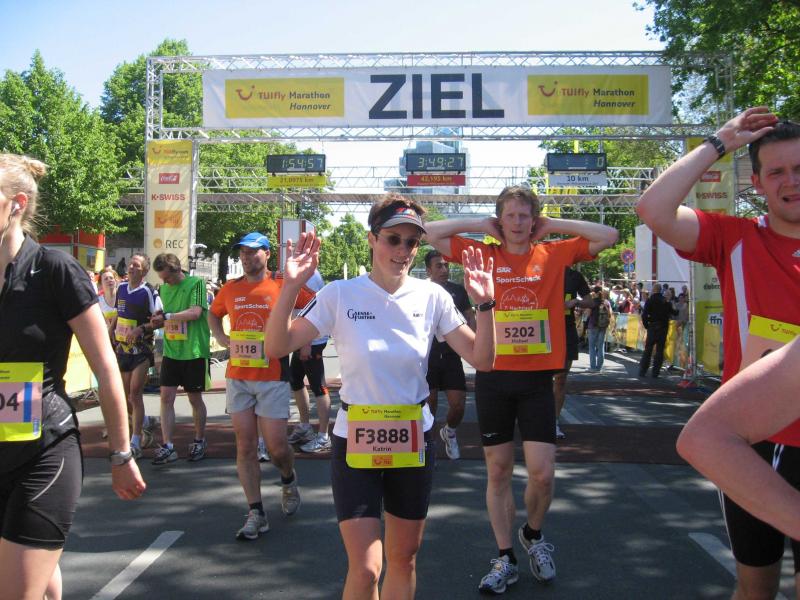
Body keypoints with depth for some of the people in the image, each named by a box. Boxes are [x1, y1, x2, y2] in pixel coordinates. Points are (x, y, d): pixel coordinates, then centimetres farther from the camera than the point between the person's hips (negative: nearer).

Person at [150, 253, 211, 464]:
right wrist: (160, 322, -2)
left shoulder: (196, 283, -9)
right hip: (171, 351, 5)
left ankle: (200, 441, 24)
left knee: (195, 398, 7)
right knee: (166, 397, -1)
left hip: (194, 351, -5)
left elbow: (195, 312, -20)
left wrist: (166, 316, -17)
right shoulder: (163, 289, 10)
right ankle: (167, 447, 3)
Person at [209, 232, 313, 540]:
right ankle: (256, 514, 12)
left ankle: (289, 480, 32)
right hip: (237, 376, 4)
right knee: (245, 446, 4)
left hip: (272, 377, -4)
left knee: (277, 446, -3)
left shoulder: (283, 285, -4)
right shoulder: (231, 289, 9)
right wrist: (222, 338, 10)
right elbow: (213, 314, 28)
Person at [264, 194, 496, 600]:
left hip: (414, 439, 3)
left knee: (404, 559, 15)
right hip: (355, 440, -2)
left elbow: (481, 359, -5)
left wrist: (484, 304, -18)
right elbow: (277, 347, -14)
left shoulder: (432, 297, -3)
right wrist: (291, 288, -26)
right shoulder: (341, 295, -9)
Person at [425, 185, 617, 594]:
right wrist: (481, 225, 3)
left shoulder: (554, 254, 5)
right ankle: (504, 559, 23)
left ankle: (533, 534, 29)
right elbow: (431, 234, 2)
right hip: (493, 377, 0)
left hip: (537, 378, 0)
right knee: (498, 471, 8)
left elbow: (608, 236, 2)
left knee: (542, 473, -3)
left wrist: (553, 226, 3)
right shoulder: (483, 255, 4)